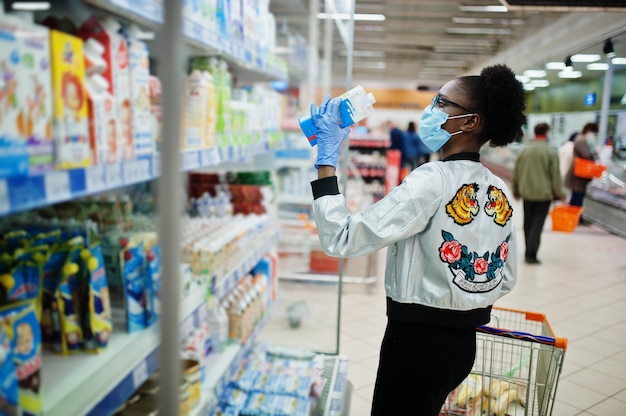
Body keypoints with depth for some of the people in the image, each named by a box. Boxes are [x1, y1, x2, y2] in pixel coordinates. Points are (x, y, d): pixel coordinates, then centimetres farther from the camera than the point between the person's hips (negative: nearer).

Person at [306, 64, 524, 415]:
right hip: (463, 343, 7)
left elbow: (341, 240, -25)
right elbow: (507, 279, 11)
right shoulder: (500, 191, 2)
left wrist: (326, 158, -19)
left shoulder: (433, 179, -22)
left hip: (416, 341, -7)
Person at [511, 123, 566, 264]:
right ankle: (531, 254, -8)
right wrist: (559, 193, 2)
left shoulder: (524, 151, 3)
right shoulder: (551, 152, -9)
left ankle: (529, 251, 25)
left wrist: (516, 191, 19)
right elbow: (555, 175, -8)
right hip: (544, 194, -4)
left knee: (528, 223, 15)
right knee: (537, 224, -3)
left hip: (527, 193, 4)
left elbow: (516, 173, 8)